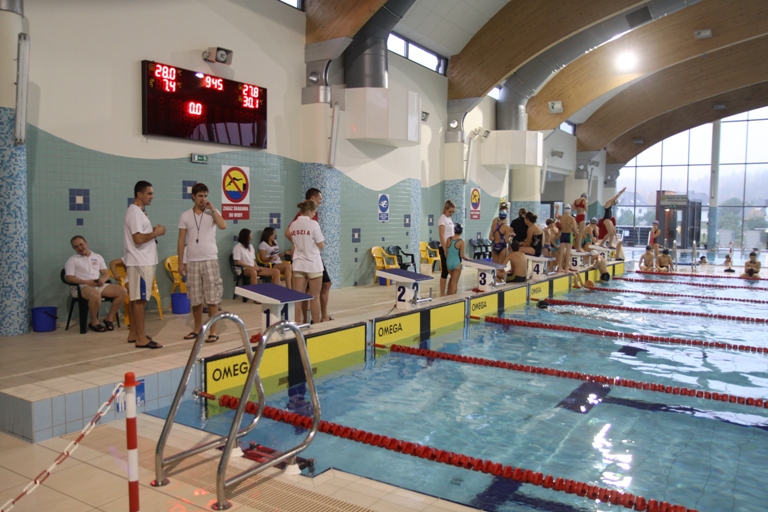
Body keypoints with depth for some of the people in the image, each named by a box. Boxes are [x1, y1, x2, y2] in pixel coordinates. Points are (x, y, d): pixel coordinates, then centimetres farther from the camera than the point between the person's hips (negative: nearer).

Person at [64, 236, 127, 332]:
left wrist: (103, 279, -8)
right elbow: (69, 278, -6)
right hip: (82, 287, -5)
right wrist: (87, 282, -19)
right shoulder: (72, 260, 5)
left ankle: (109, 318, -5)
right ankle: (94, 322, -17)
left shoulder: (97, 257, 19)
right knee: (95, 295, -41)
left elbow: (106, 273, 17)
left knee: (122, 291, -15)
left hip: (99, 285, 6)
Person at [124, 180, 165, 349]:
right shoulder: (134, 212, -15)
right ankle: (141, 338, -6)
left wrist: (154, 232, 4)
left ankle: (134, 334, 19)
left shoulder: (140, 211, 17)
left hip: (144, 261, 10)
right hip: (140, 262, -10)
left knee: (135, 299, 12)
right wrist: (156, 233, -11)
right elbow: (138, 238, -24)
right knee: (139, 299, -8)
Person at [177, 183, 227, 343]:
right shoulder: (185, 216, 6)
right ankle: (197, 329, 22)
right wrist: (180, 262, 3)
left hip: (210, 260, -2)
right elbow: (181, 241, 6)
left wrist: (212, 208, -14)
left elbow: (223, 226, -18)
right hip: (192, 261, 2)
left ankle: (213, 331, 3)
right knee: (195, 299, 8)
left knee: (212, 298, -3)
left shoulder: (213, 213, 3)